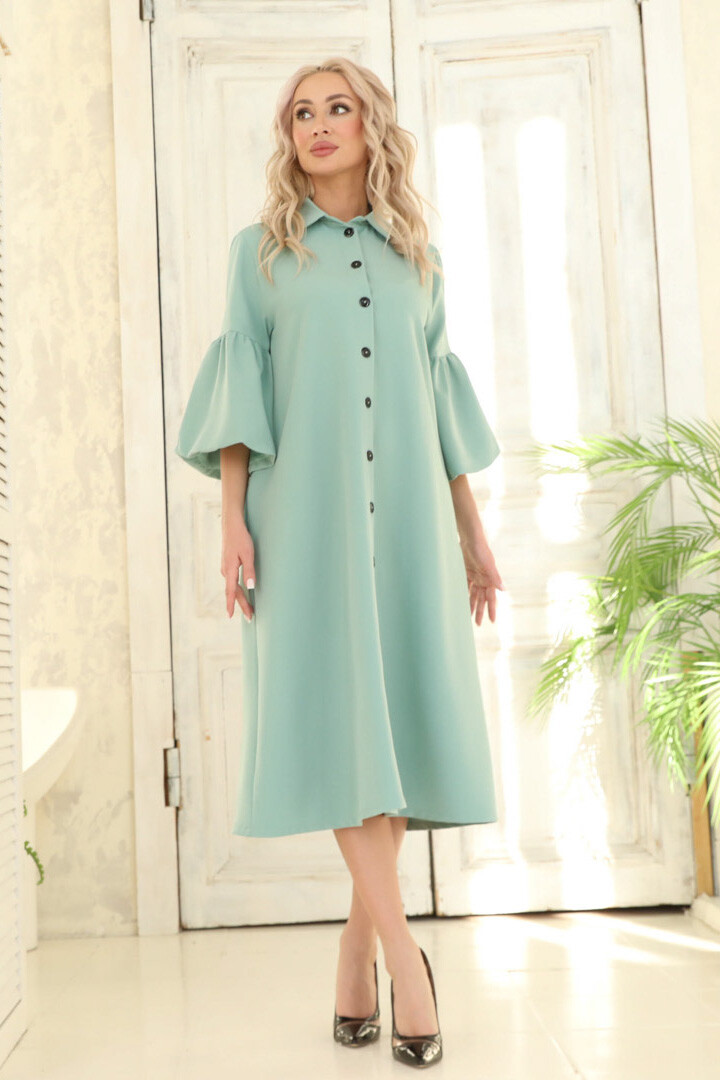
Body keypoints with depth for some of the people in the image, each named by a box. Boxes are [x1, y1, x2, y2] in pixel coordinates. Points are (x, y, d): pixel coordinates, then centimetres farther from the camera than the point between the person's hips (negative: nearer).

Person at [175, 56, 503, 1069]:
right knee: (339, 713, -10)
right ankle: (403, 952, -7)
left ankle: (358, 945, 10)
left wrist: (472, 529, 11)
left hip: (405, 509, 3)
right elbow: (240, 383, 4)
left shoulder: (416, 255, 16)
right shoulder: (260, 250, 11)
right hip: (306, 505, -2)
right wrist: (232, 520, -7)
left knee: (404, 710, -2)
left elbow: (439, 392, 16)